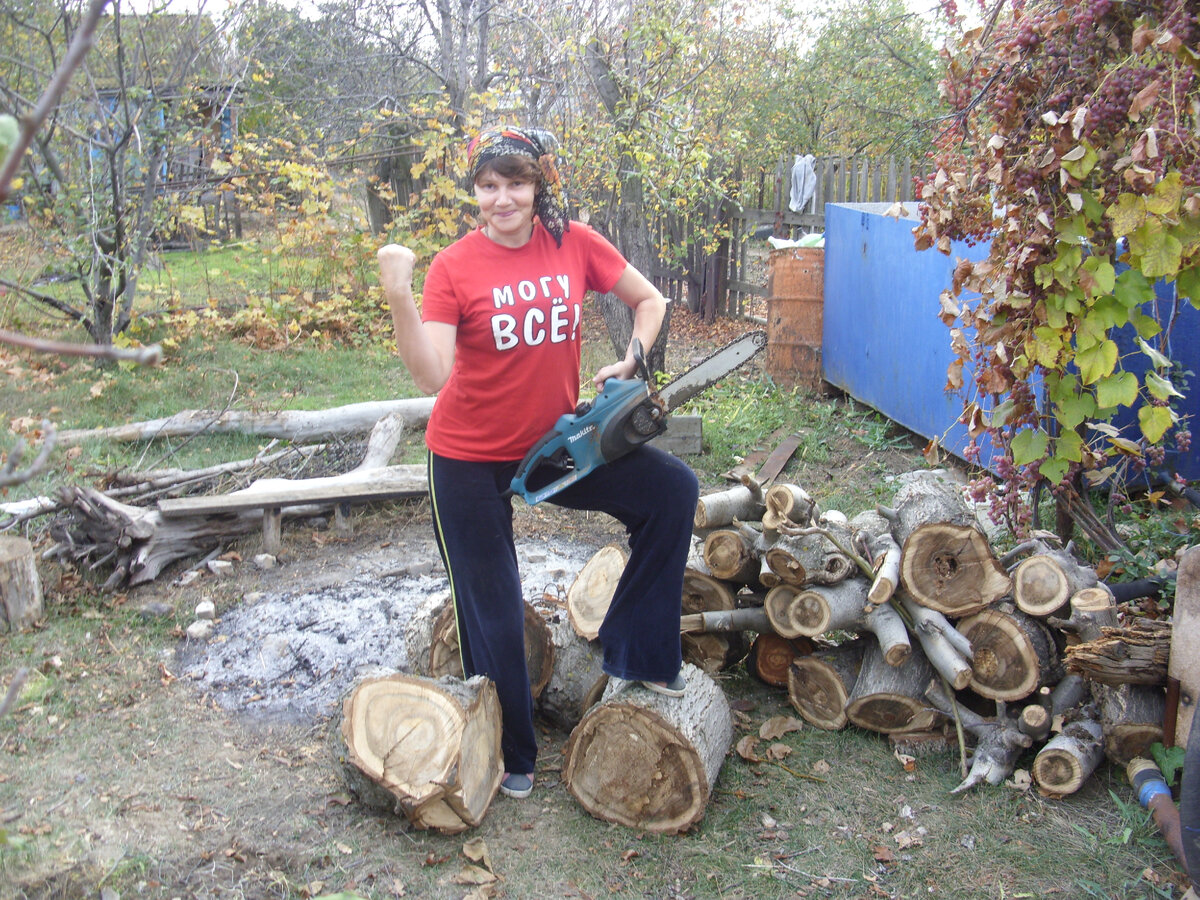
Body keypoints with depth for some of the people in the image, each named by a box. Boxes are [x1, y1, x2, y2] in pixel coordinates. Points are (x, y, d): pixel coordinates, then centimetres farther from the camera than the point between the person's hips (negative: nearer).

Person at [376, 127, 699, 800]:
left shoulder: (575, 244, -5)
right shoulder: (454, 267, -13)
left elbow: (650, 300, 9)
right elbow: (432, 376, -23)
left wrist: (633, 359, -7)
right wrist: (400, 299, -34)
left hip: (554, 442, 3)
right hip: (472, 459, -3)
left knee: (674, 490, -12)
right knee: (492, 609, 7)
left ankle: (636, 652, 3)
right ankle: (510, 755, 31)